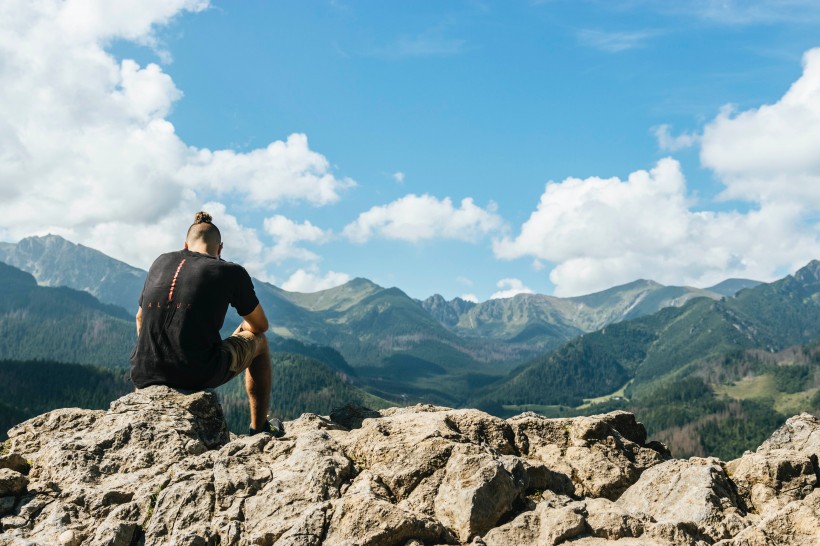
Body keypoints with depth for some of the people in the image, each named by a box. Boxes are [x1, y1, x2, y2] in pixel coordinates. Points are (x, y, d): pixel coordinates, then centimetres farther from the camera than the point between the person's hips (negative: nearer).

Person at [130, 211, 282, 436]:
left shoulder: (161, 262, 13)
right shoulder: (232, 272, 2)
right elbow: (260, 325, 15)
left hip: (144, 376, 5)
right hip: (199, 377, -5)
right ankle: (259, 428, 29)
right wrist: (241, 331, 38)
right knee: (258, 341, 24)